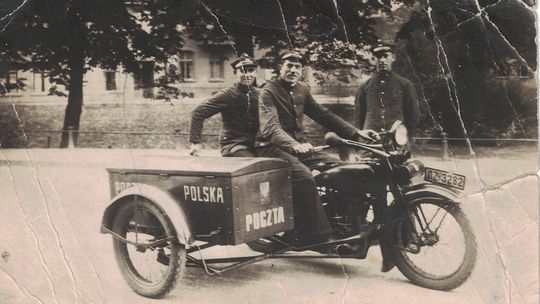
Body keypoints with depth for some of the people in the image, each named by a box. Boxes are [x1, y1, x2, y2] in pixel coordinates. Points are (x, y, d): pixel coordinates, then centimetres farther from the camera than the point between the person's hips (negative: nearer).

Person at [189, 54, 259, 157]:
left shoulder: (259, 94, 10)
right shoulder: (227, 95, -5)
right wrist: (196, 142, -16)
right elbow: (198, 113, -9)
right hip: (232, 144, -6)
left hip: (254, 145, 6)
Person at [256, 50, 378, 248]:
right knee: (304, 177, -34)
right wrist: (293, 145, -42)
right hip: (274, 148, -7)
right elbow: (270, 126, -24)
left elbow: (323, 115, 17)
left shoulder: (302, 90, 16)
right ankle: (320, 237, -31)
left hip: (300, 146, 8)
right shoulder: (269, 91, -8)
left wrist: (356, 133, 8)